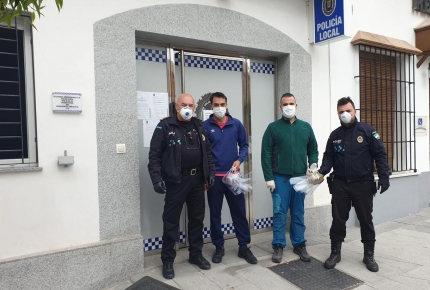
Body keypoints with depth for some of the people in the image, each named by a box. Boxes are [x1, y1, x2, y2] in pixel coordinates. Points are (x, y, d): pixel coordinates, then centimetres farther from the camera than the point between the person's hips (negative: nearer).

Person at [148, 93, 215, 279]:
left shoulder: (199, 126, 11)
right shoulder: (165, 127, -6)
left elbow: (207, 152, 16)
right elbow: (154, 155, -9)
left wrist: (210, 172, 10)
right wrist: (156, 178, -16)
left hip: (197, 180, 5)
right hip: (176, 181, -5)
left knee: (197, 218, 14)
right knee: (171, 221, 4)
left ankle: (196, 254, 30)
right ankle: (167, 261, 18)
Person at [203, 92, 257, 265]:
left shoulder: (236, 124, 1)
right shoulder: (205, 126, -4)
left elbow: (244, 145, 8)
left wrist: (239, 160, -11)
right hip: (214, 177, -1)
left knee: (239, 211, 7)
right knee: (215, 213, 9)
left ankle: (244, 247, 21)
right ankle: (218, 247, 25)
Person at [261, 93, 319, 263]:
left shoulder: (306, 127, 9)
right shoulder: (273, 127, -1)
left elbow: (313, 149, 15)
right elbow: (266, 154, -5)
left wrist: (313, 164, -5)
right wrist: (268, 178, -11)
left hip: (300, 177, 3)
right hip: (280, 178, -3)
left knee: (298, 213, 11)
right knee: (279, 212, 3)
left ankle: (299, 245, 23)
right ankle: (278, 246, 13)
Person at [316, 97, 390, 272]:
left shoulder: (367, 131, -3)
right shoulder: (334, 135, 7)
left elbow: (380, 155, -5)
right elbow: (329, 157, 9)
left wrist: (384, 177, -14)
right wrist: (323, 170, -11)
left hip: (363, 184, -2)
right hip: (340, 185, 3)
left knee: (366, 220, 9)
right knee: (338, 219, 7)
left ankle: (369, 255, 24)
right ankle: (335, 252, 21)